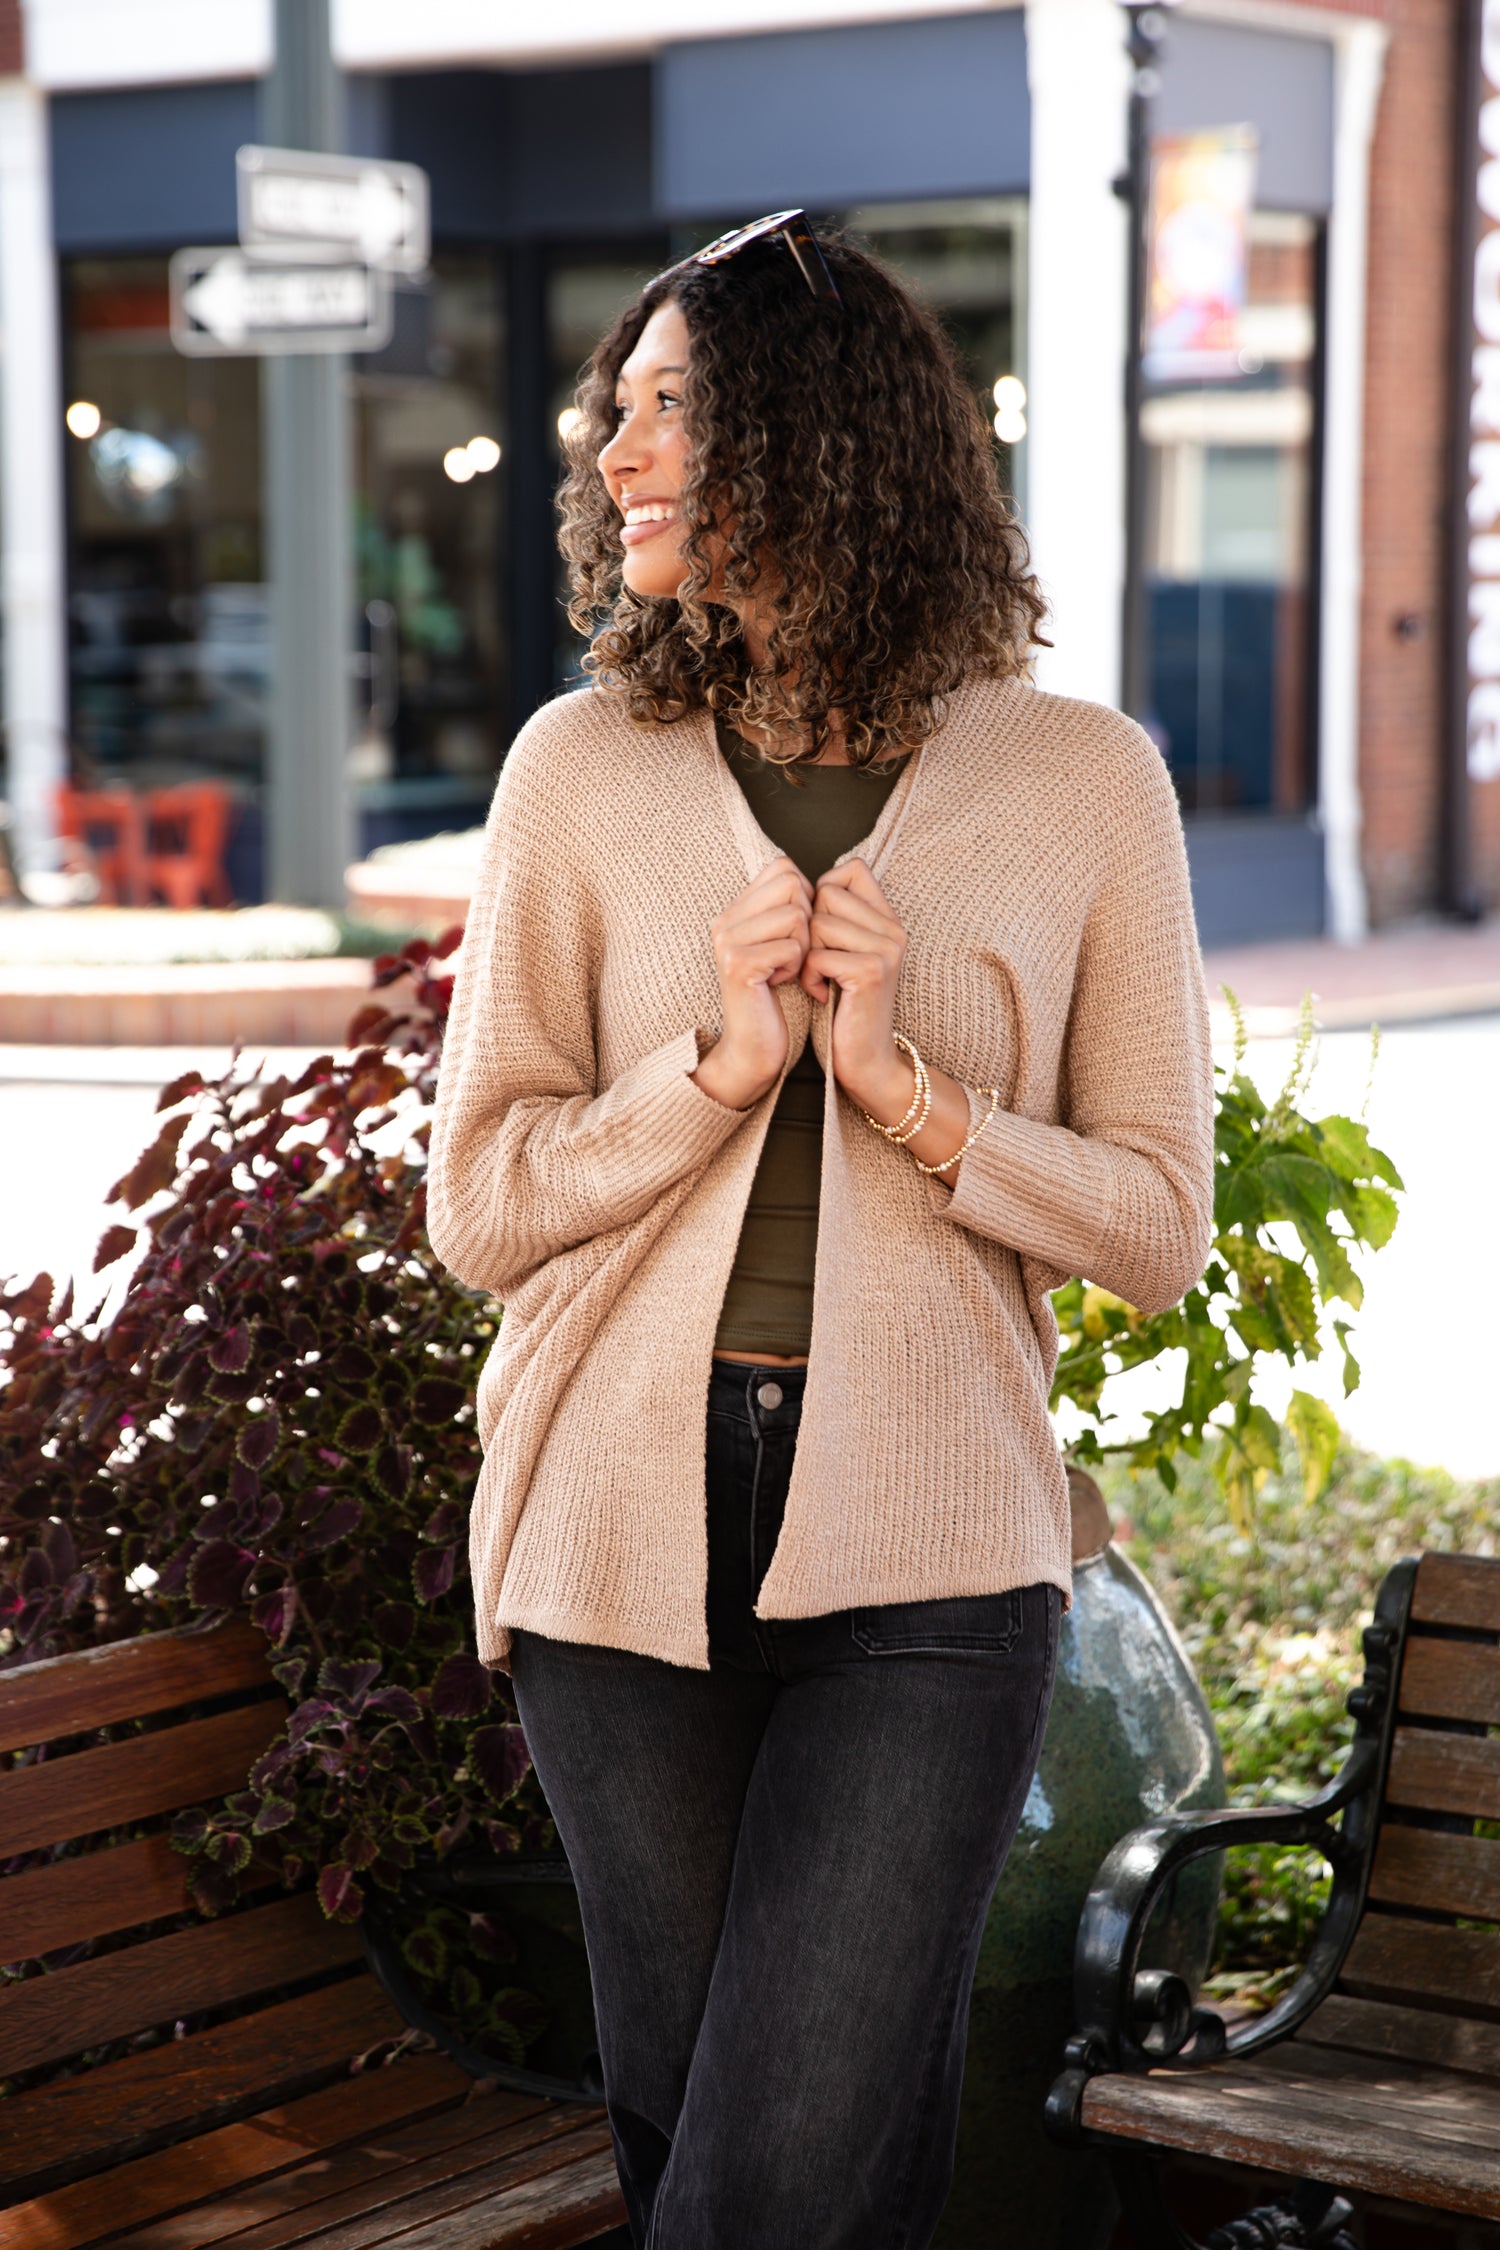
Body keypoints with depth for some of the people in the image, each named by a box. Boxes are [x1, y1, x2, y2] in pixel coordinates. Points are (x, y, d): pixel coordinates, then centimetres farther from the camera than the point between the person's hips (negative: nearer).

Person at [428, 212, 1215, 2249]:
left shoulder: (1081, 781, 0)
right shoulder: (583, 767, 3)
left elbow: (1159, 1224, 2)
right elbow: (479, 1203, 2)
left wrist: (911, 1093, -13)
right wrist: (719, 1065, -13)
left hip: (927, 1544, -2)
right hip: (626, 1531, 2)